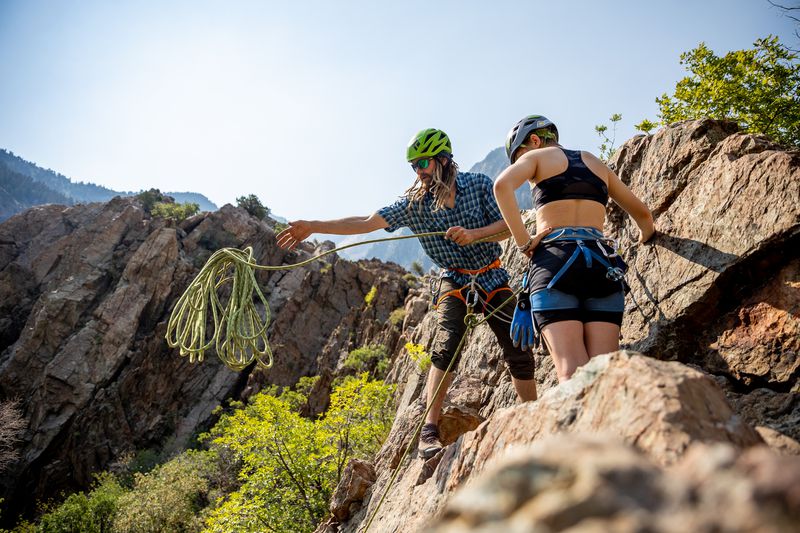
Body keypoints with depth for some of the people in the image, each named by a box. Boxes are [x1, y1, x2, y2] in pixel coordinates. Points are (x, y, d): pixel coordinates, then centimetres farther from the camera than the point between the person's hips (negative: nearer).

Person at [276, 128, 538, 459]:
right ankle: (429, 431, -18)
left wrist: (474, 234, -29)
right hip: (454, 282, -1)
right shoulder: (415, 203, -9)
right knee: (446, 346, -23)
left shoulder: (479, 185, -8)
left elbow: (508, 227, -10)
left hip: (492, 279, 1)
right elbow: (366, 223, -15)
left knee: (518, 352, -2)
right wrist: (313, 227, -22)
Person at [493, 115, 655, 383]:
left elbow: (502, 185, -11)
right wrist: (644, 240, 54)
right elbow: (643, 214, 35)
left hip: (553, 262, -4)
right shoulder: (596, 162, 27)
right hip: (603, 262, 4)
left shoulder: (536, 156, 14)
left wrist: (523, 241, -7)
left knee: (572, 372, -14)